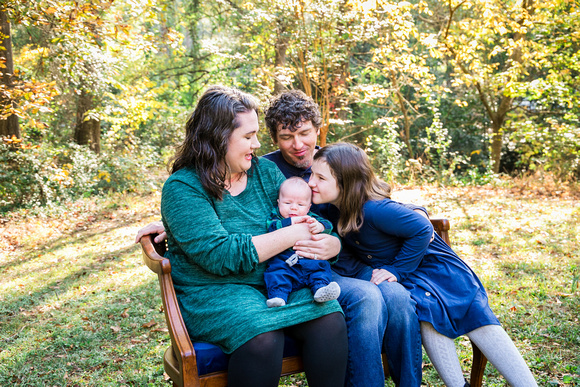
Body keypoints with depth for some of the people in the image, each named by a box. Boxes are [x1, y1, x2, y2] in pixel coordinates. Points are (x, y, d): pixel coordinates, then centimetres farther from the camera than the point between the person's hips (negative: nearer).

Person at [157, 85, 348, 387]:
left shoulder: (265, 171, 8)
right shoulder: (181, 188, -10)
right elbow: (220, 256, -20)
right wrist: (293, 234, -16)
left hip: (276, 282, 5)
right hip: (212, 291, -4)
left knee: (330, 319, -22)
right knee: (261, 337, -33)